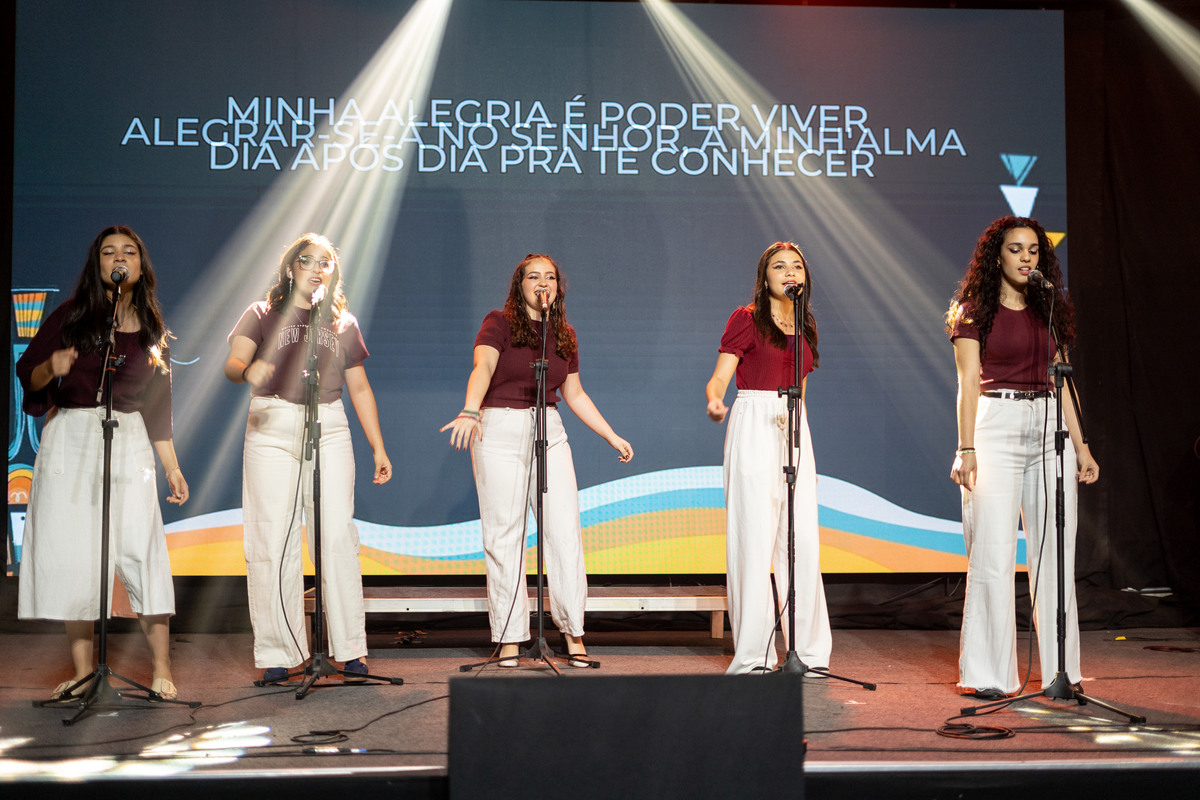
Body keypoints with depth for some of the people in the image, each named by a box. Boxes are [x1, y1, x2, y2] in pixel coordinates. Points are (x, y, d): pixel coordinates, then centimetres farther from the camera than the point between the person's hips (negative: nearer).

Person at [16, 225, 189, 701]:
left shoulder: (152, 329, 12)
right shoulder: (71, 316, 5)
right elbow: (27, 374, 5)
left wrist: (172, 467, 11)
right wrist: (51, 368, -18)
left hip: (128, 443, 1)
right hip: (69, 439, 0)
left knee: (141, 551, -10)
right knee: (72, 555, -2)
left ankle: (161, 669, -6)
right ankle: (82, 670, 5)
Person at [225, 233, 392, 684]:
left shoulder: (343, 323, 19)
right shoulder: (264, 315, 11)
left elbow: (359, 388, 20)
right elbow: (233, 363, -4)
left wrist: (378, 447, 14)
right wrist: (248, 371, -29)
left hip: (329, 427, 2)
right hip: (272, 427, -1)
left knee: (337, 536, -7)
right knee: (273, 540, -5)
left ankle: (350, 648, -1)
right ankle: (277, 653, 0)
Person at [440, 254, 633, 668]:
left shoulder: (565, 335, 15)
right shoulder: (499, 322, -1)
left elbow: (575, 394, 22)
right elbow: (482, 368, -18)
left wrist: (612, 436, 20)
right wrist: (470, 411, -36)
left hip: (549, 433, 4)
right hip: (500, 431, -4)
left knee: (565, 530, -4)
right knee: (504, 535, -2)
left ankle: (573, 630, 5)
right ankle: (509, 638, 5)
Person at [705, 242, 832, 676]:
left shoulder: (804, 329, 20)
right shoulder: (746, 319, 1)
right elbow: (718, 379, -6)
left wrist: (807, 455, 22)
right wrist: (715, 402, -29)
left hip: (794, 433, 6)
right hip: (753, 429, -6)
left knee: (804, 540, 0)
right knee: (755, 538, -8)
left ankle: (808, 652, 8)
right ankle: (753, 656, -2)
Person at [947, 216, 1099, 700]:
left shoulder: (1050, 310, 15)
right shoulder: (975, 310, 2)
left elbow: (1062, 381, 15)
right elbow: (969, 382, -4)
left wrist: (1080, 446, 9)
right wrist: (966, 449, -13)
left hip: (1050, 425, 5)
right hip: (997, 424, -4)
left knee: (1055, 549, 4)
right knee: (993, 551, -7)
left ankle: (1061, 670, 12)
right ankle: (987, 674, -2)